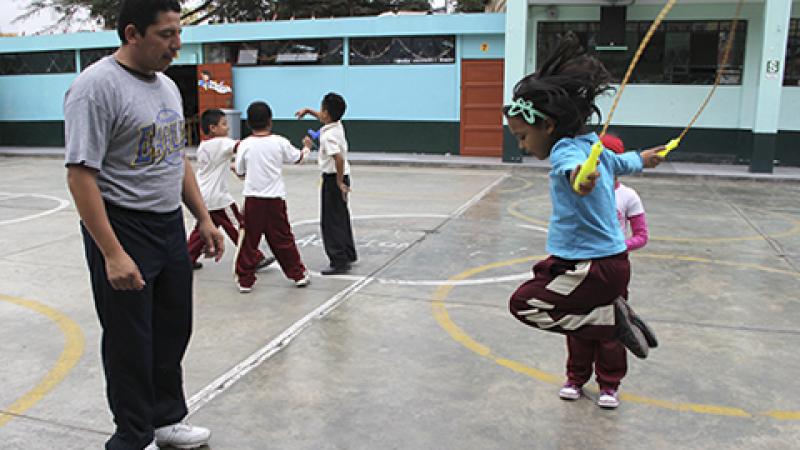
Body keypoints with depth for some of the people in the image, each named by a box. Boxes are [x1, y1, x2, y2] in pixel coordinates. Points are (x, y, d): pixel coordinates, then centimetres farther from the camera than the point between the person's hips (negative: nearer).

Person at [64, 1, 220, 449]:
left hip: (171, 227, 8)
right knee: (131, 344, 6)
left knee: (173, 331, 18)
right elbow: (81, 175, -21)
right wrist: (112, 255, -25)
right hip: (124, 231, -8)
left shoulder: (167, 85, 10)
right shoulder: (97, 86, -16)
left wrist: (205, 219, 13)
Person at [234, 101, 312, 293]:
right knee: (283, 238, 10)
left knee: (249, 240, 7)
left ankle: (245, 280, 12)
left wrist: (234, 167, 27)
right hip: (275, 198, 1)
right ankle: (299, 274, 19)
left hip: (253, 199, 0)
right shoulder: (280, 142, -3)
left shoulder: (245, 144, -4)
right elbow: (297, 158, 13)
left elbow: (240, 172, 4)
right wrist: (306, 148, 34)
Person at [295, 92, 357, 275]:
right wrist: (308, 110, 25)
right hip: (341, 176, 10)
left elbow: (339, 158, -33)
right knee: (342, 218, 19)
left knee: (331, 221, -4)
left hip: (333, 178, -9)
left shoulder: (327, 136, -22)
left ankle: (339, 261, -2)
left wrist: (339, 182, -25)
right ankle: (349, 255, 30)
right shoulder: (337, 124, 4)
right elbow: (325, 118, 29)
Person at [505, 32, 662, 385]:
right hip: (613, 260, 10)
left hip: (595, 269, -10)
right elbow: (621, 162, 32)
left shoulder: (566, 149, -19)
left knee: (524, 304, -8)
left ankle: (613, 320, -5)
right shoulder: (591, 147, 10)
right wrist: (643, 158, 54)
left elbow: (571, 166, -45)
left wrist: (578, 178, -69)